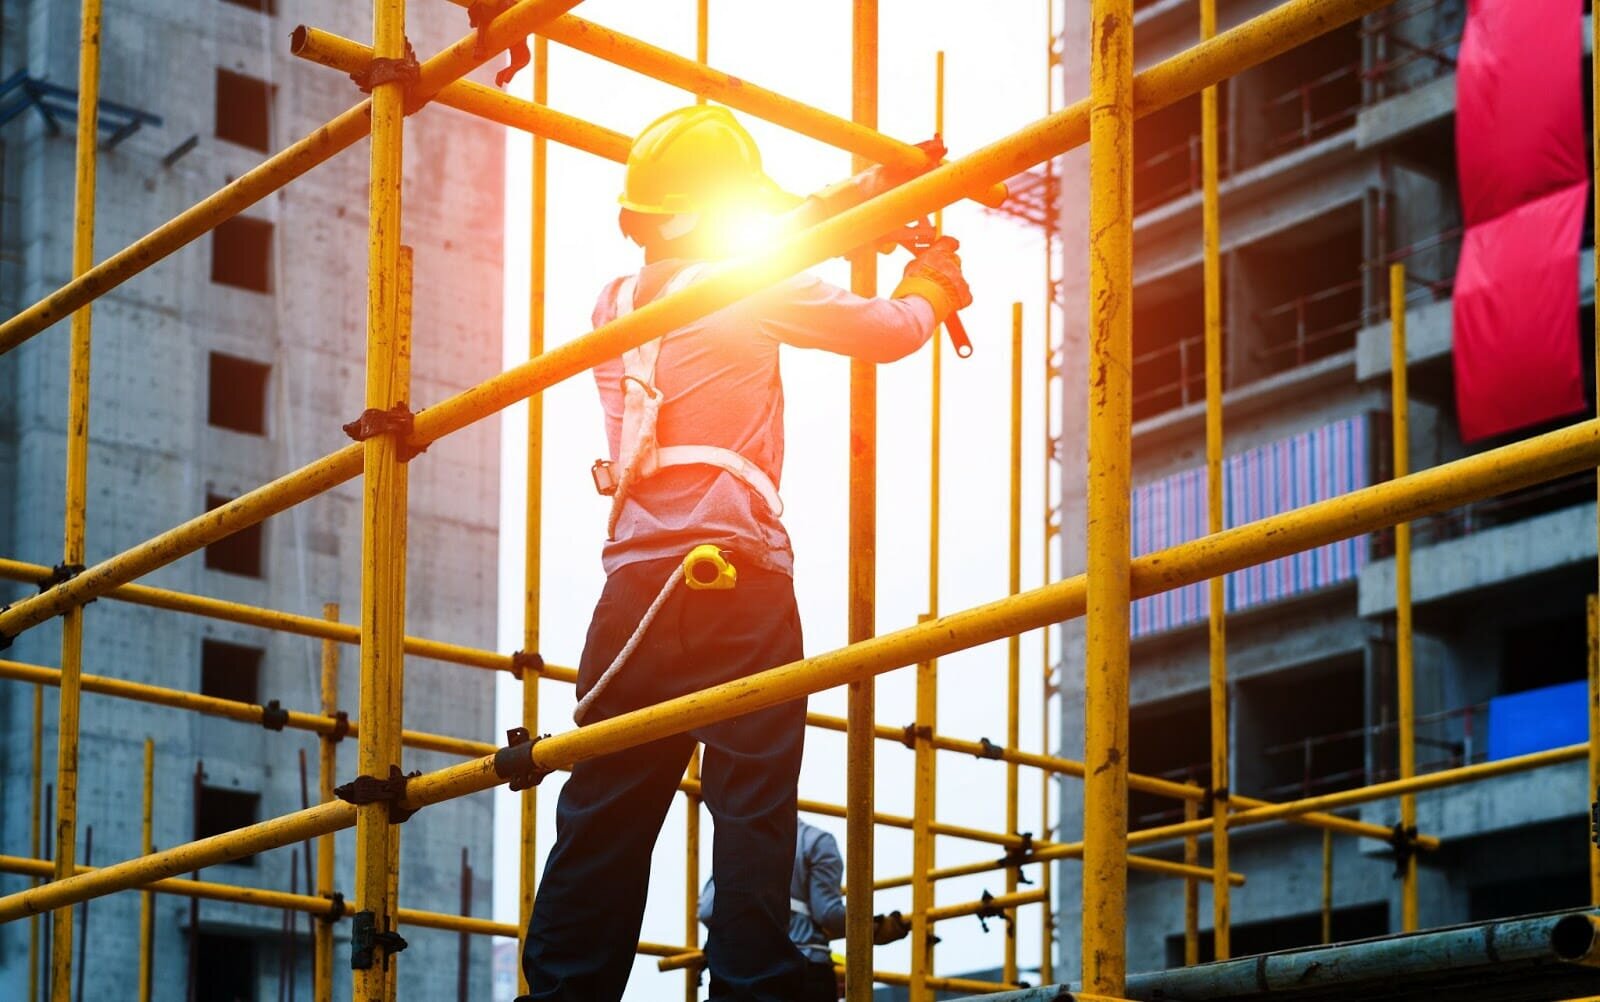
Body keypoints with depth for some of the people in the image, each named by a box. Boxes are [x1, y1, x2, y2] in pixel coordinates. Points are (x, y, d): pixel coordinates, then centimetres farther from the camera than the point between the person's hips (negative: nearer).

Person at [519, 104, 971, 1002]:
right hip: (737, 574, -5)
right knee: (753, 812, -5)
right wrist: (934, 286, 32)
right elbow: (889, 331, 8)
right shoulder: (749, 287, 1)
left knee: (605, 818, 6)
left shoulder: (618, 304, 18)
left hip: (635, 583, 5)